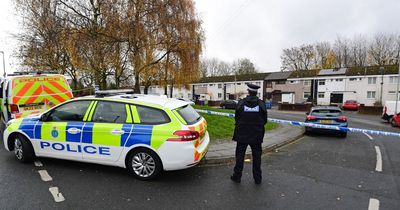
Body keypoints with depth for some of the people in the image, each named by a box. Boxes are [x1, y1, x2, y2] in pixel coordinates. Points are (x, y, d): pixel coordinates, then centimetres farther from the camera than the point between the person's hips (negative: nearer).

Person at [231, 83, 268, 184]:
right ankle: (257, 179, 23)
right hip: (257, 135, 1)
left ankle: (237, 176, 21)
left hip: (242, 134, -1)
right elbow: (265, 120, 0)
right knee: (257, 157, 14)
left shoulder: (241, 103, -10)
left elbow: (236, 118, -1)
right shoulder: (261, 104, -8)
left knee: (240, 155, 11)